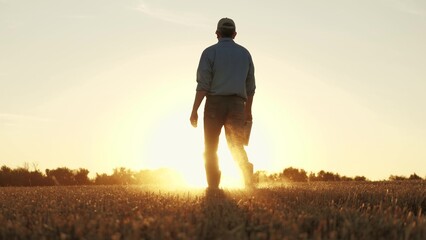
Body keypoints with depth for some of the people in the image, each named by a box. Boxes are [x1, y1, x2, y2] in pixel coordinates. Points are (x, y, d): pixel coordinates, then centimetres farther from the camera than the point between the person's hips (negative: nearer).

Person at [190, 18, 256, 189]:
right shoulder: (245, 53, 10)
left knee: (210, 149, 7)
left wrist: (194, 110, -10)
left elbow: (203, 84, -11)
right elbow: (250, 85, 12)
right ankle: (248, 178, -13)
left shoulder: (210, 52, -2)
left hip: (215, 104, -3)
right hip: (237, 105, 3)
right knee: (237, 148, 10)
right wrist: (248, 111, 21)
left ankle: (213, 188, 2)